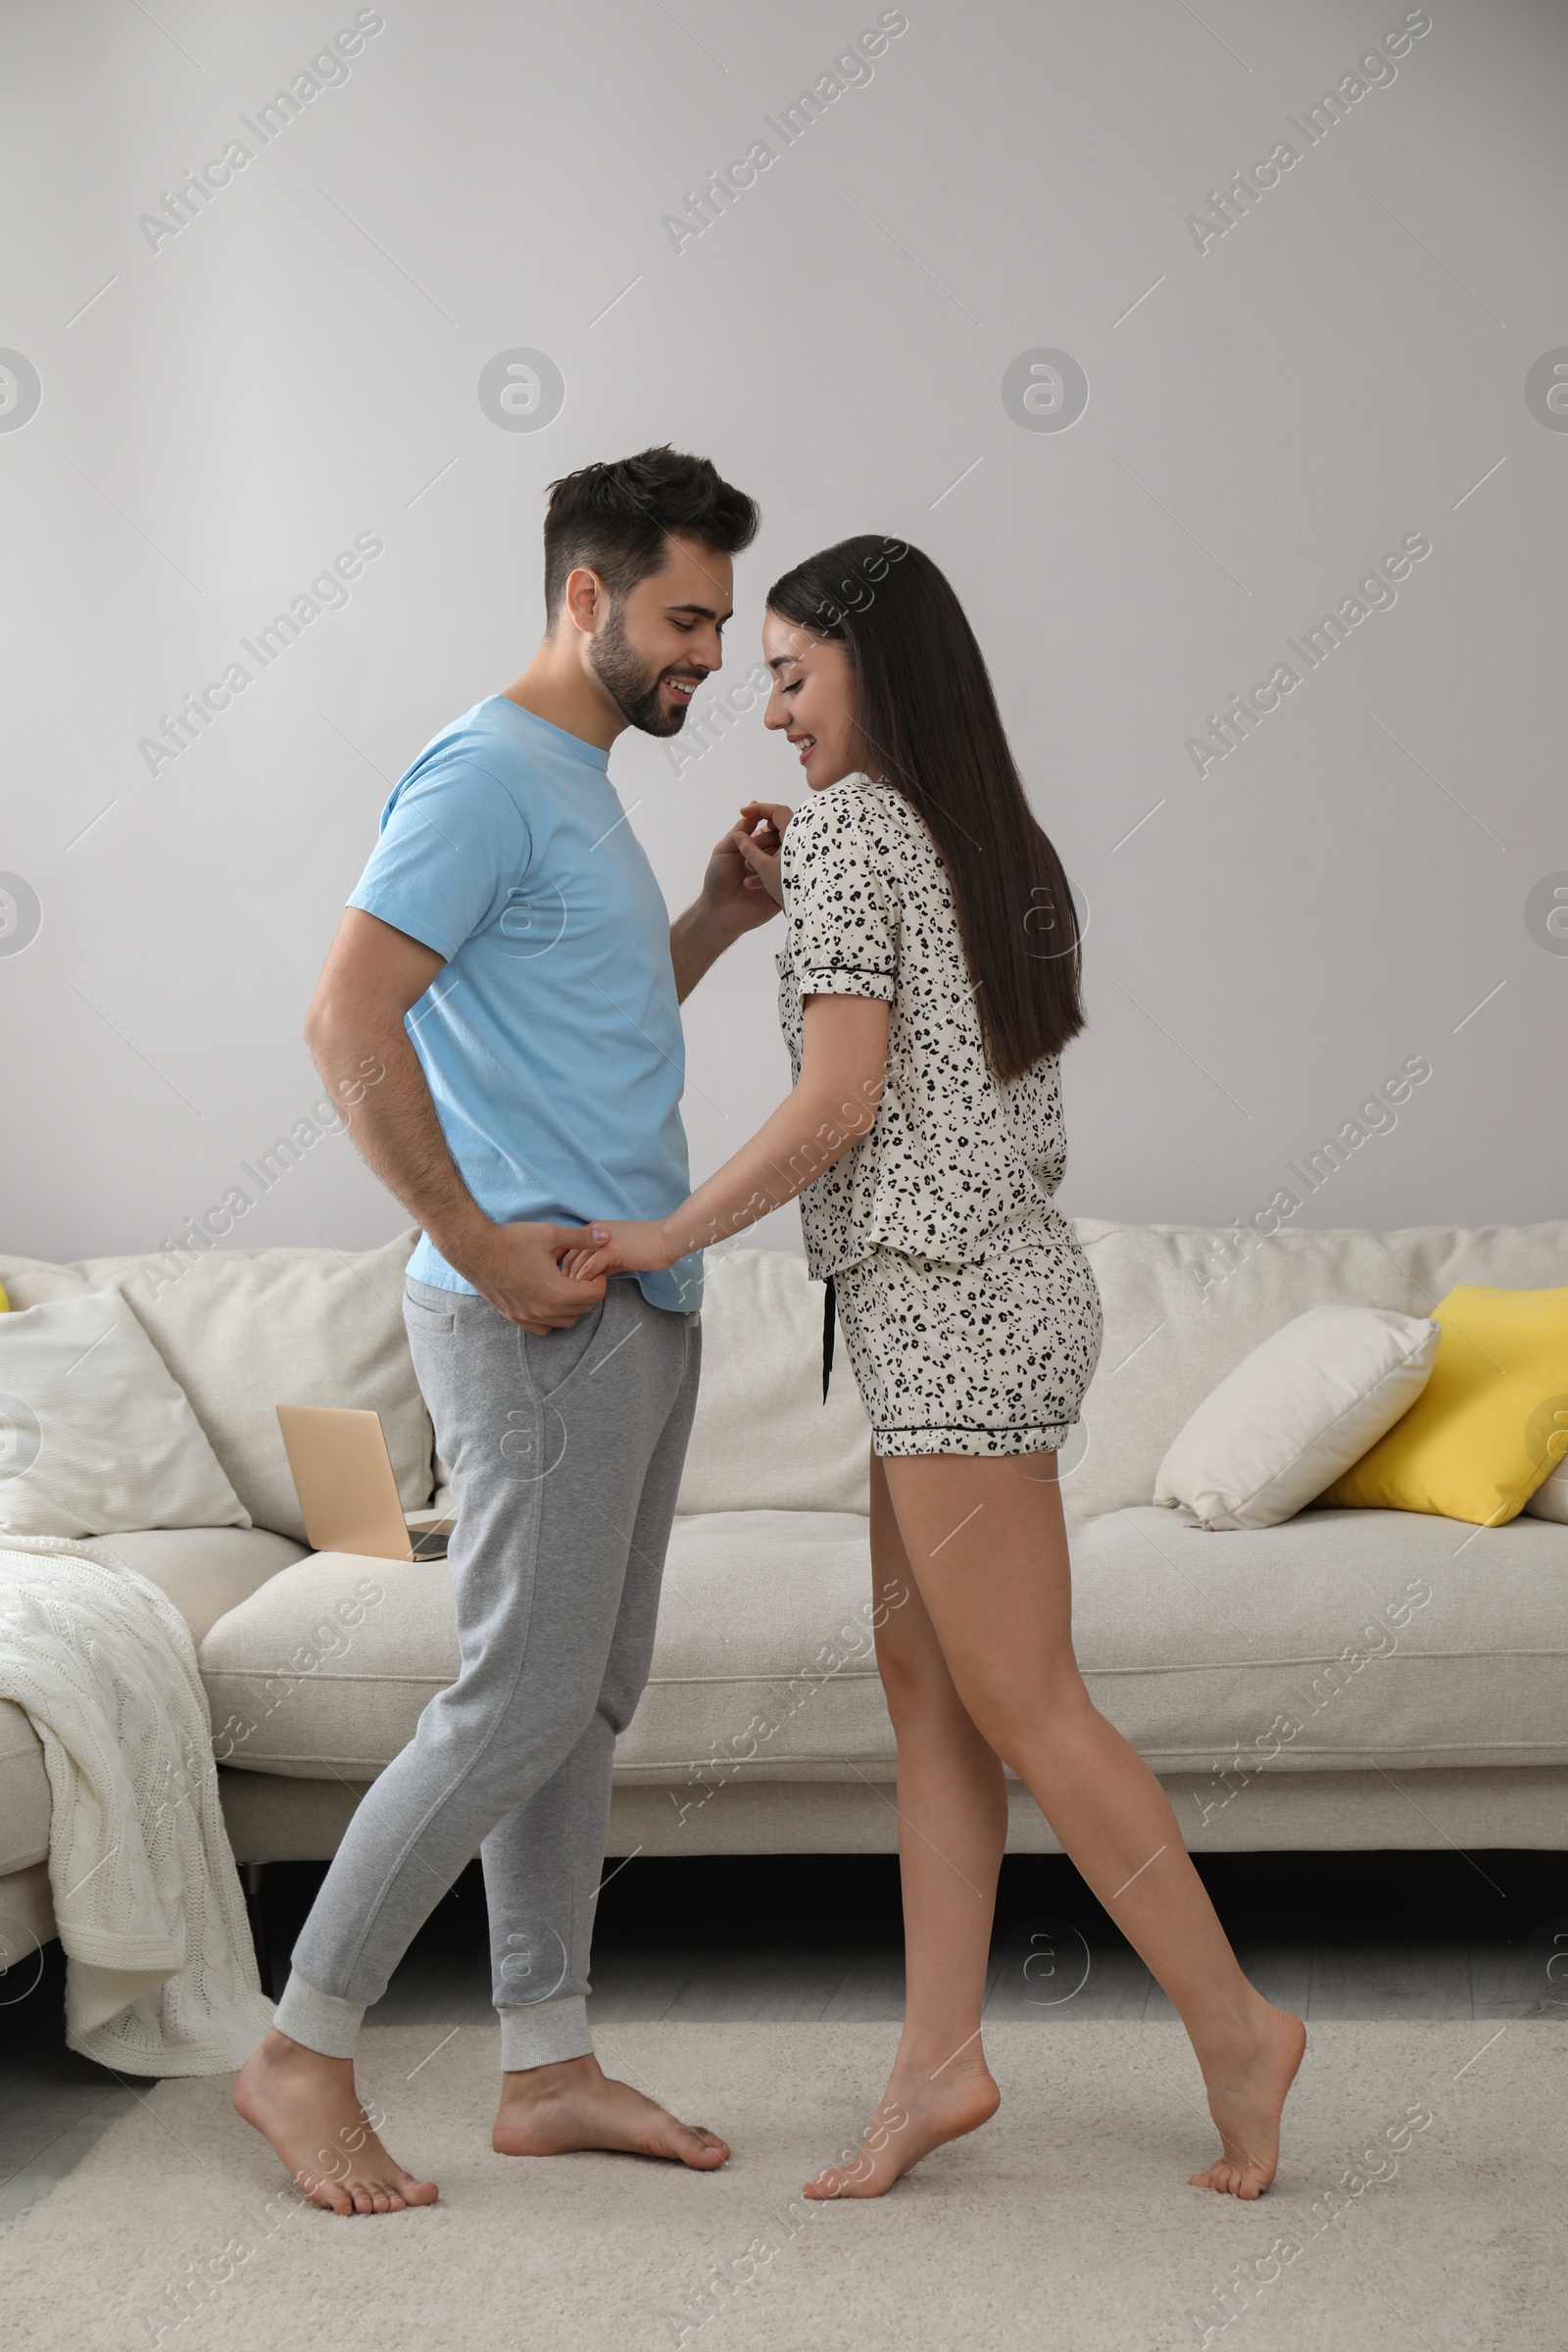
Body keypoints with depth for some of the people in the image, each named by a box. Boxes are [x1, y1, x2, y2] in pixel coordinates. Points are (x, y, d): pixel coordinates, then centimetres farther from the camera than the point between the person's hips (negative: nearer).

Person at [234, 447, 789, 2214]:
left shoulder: (576, 791, 18)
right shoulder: (486, 776, -13)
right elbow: (349, 1019, -22)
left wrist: (716, 921, 13)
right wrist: (477, 1243, -20)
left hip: (631, 1309, 10)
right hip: (541, 1319, -10)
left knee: (586, 1701, 12)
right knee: (518, 1702, -7)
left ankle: (547, 2067, 20)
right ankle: (301, 2051, 6)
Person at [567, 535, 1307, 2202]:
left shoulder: (849, 825, -11)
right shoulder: (998, 845, 14)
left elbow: (841, 1099, -18)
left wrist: (672, 1234, -9)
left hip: (947, 1309, -10)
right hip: (1005, 1280, 10)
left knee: (1024, 1703, -3)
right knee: (922, 1673, 9)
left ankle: (1233, 2027, 5)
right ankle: (940, 2057, 10)